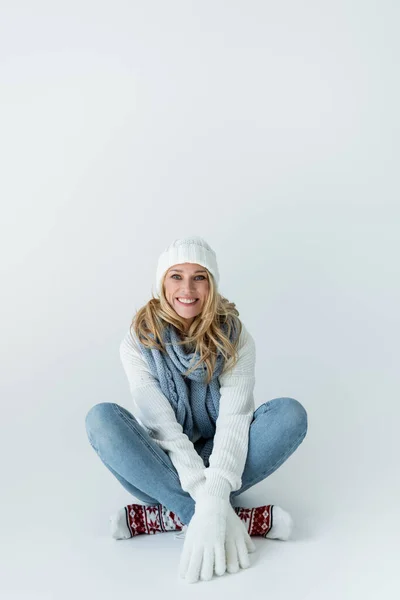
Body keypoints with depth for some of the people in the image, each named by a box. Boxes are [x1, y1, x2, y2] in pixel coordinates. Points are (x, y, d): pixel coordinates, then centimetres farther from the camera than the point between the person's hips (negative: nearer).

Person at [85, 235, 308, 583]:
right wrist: (205, 498, -31)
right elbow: (161, 426, -19)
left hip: (218, 461, 1)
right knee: (102, 418, -30)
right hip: (167, 465, 0)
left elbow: (234, 420, -20)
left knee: (290, 414, -24)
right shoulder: (139, 342, -11)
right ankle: (247, 518, -34)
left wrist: (215, 492, -37)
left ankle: (174, 514, -28)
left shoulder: (235, 338, -9)